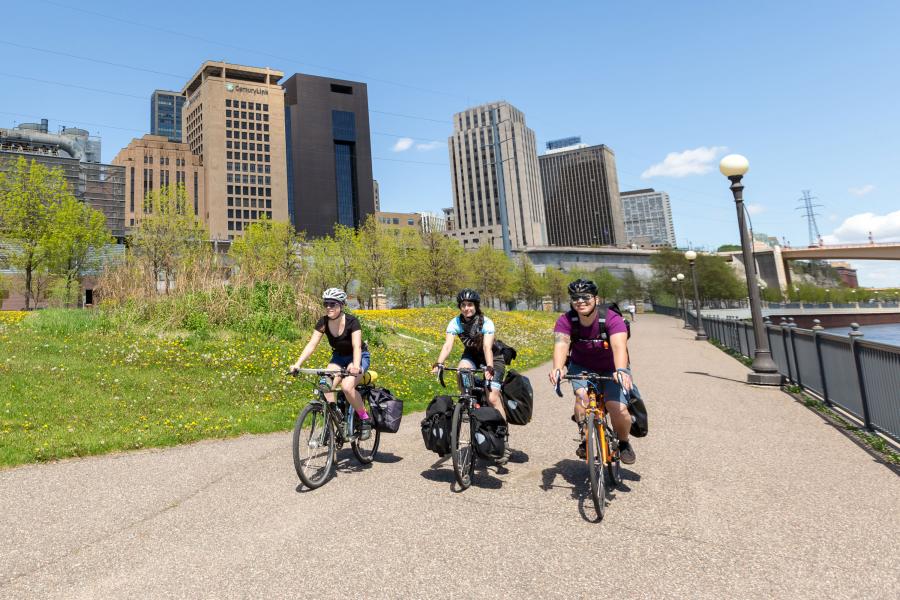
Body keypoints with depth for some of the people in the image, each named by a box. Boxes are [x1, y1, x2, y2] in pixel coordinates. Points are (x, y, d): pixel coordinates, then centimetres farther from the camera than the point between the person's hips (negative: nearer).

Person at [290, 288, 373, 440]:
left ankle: (365, 418, -8)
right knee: (325, 387, -22)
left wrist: (356, 365, -55)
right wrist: (298, 364, -34)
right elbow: (311, 344, -19)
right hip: (338, 357, 5)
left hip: (359, 357, -5)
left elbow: (357, 346, -37)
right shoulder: (323, 322, -13)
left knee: (347, 386, -30)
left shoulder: (351, 321, -26)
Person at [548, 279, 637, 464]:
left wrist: (621, 370, -62)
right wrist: (557, 368, -58)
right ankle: (584, 439, -4)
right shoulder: (566, 321, -22)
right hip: (581, 367, 1)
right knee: (582, 395, -28)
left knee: (619, 409, -17)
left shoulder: (612, 319, -28)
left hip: (611, 369, -1)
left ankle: (624, 443, 16)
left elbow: (619, 346, -43)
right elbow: (561, 345, -38)